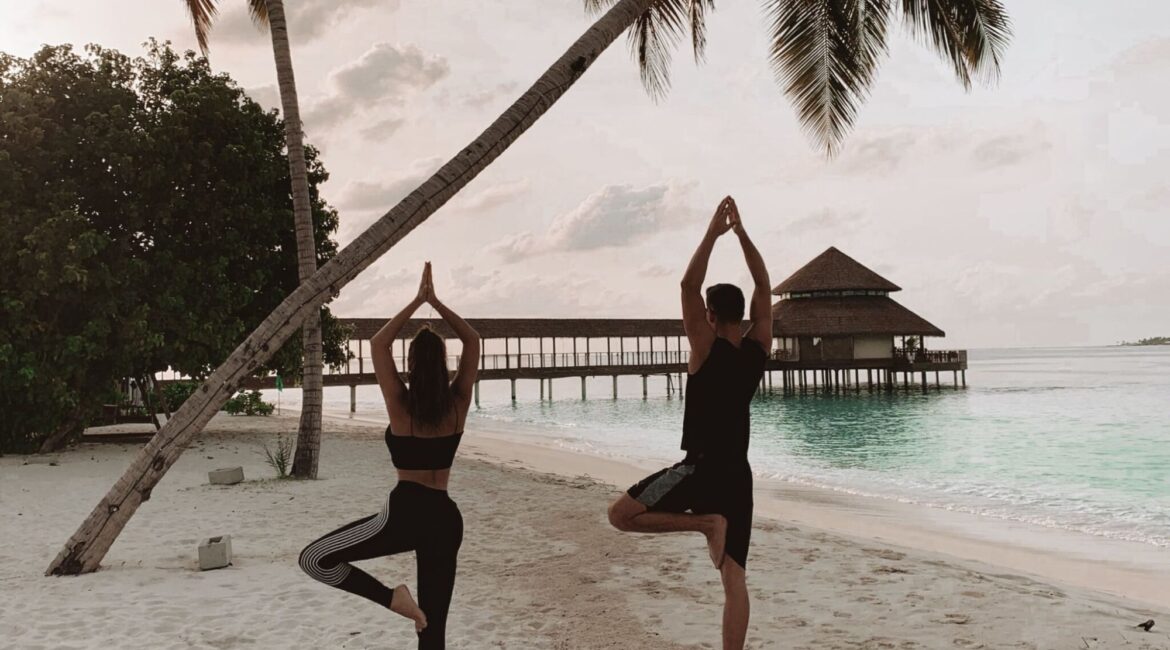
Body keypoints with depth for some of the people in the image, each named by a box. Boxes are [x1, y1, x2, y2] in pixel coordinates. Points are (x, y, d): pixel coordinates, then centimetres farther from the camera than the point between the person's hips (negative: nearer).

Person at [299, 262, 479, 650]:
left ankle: (392, 597, -7)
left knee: (313, 559, 6)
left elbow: (378, 344, 2)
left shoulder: (401, 406, -7)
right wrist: (435, 301, 8)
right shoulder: (458, 404, 0)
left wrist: (416, 302, 5)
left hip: (405, 513, -4)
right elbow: (472, 341, 10)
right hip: (446, 519, 4)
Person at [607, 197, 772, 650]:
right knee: (734, 577, 6)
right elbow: (764, 286, 13)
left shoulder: (706, 347, -8)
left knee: (621, 515, 2)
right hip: (738, 474, 6)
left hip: (701, 468, -6)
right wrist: (740, 231, 10)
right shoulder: (758, 348, 5)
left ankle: (704, 522, -9)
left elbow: (688, 286, -11)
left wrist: (713, 233, -7)